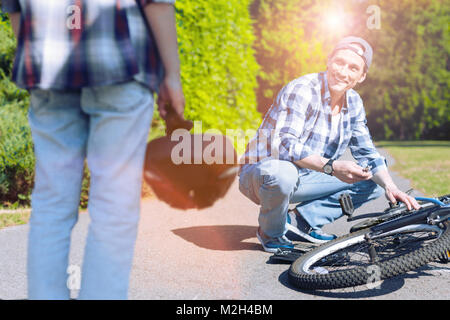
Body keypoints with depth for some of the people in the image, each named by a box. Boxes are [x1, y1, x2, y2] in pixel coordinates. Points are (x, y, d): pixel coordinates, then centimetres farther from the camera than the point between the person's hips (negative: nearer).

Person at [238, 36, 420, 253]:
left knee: (374, 182, 3)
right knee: (282, 173, -42)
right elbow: (284, 146, -33)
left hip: (303, 180, 7)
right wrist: (331, 167, -43)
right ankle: (271, 231, -9)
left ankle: (302, 220, -1)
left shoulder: (353, 102, 1)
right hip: (262, 171, -7)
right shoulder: (302, 90, -22)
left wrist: (390, 187, -10)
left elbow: (367, 153, 7)